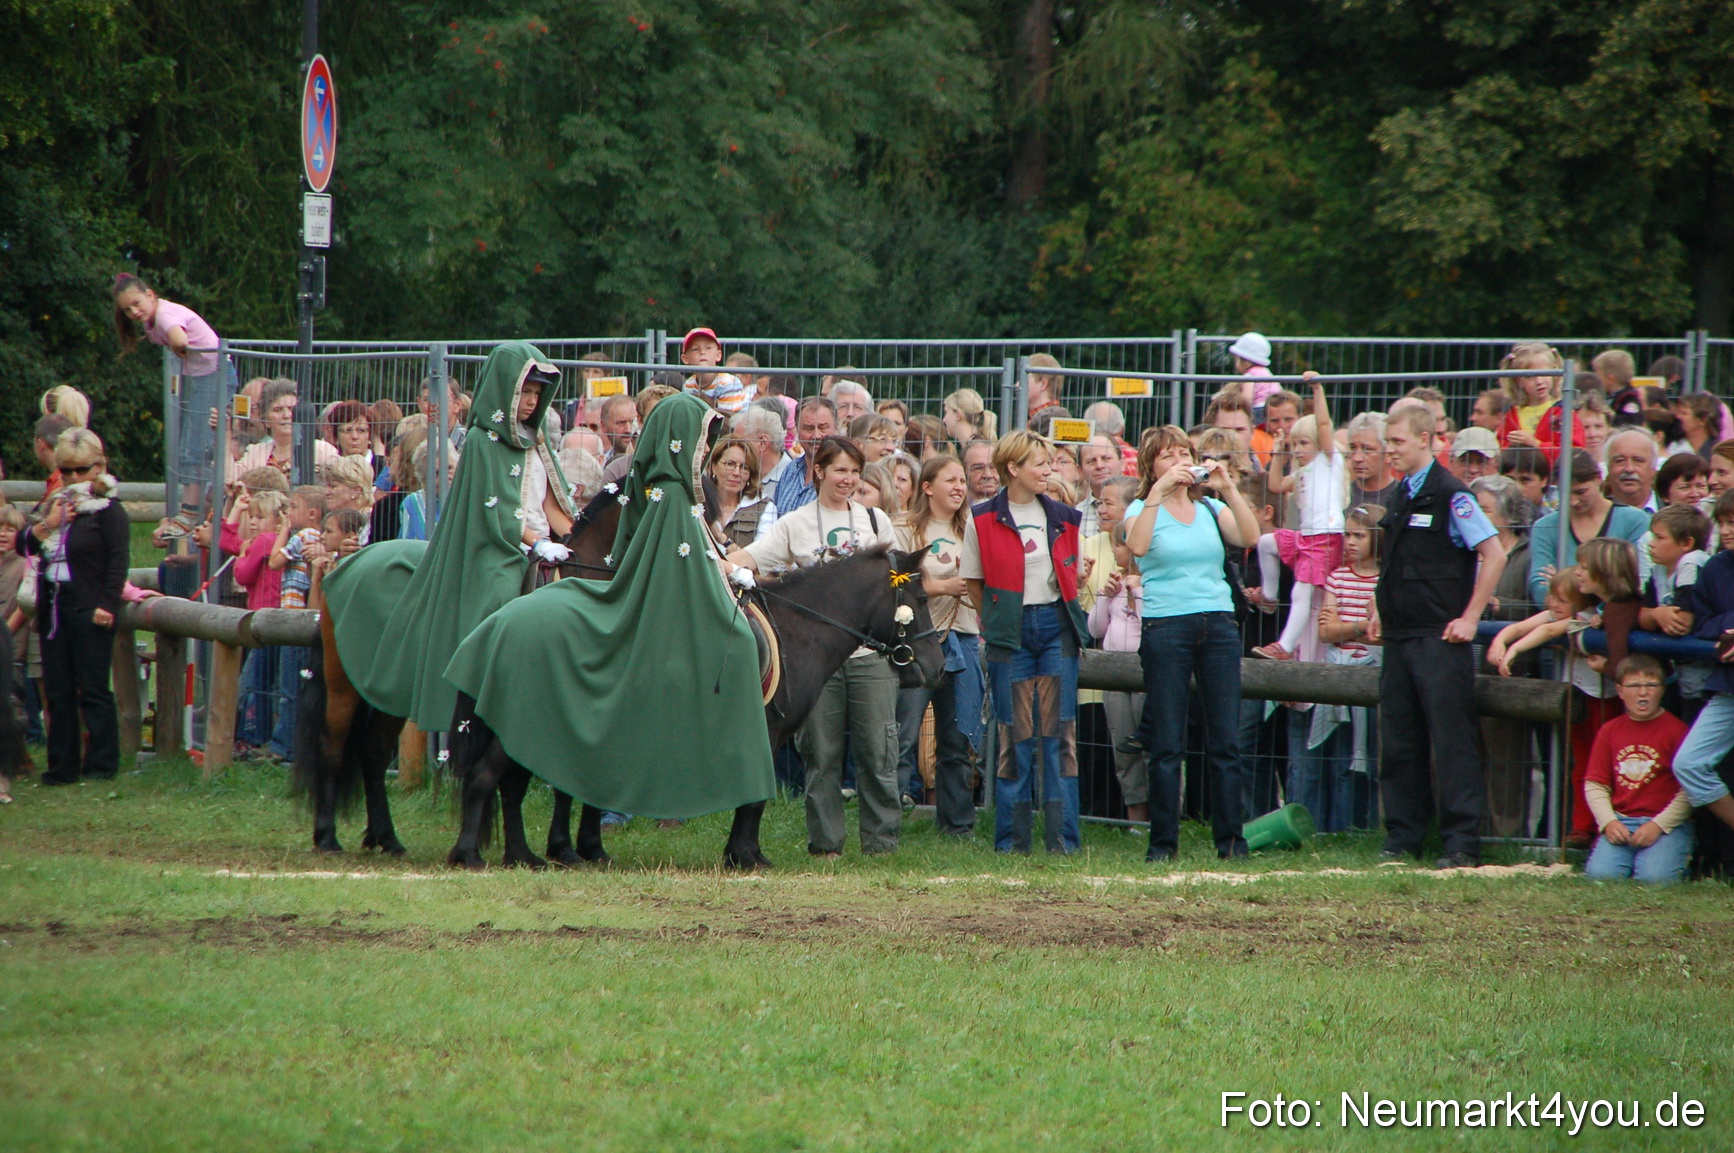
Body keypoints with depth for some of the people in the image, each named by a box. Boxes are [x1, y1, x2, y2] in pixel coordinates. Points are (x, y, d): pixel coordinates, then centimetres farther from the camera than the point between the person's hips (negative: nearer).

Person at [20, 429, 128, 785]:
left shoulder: (108, 510, -6)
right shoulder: (58, 504, 15)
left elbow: (118, 561, -11)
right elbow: (23, 546, 13)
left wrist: (106, 605, -18)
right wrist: (47, 525, -6)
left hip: (89, 609, -7)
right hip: (52, 608, 7)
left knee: (93, 689, -3)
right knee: (57, 691, 8)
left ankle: (102, 765, 3)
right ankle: (62, 766, 12)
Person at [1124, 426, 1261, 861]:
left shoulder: (1210, 509, 13)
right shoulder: (1144, 510, 5)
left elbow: (1249, 537, -4)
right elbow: (1137, 546, -18)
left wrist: (1228, 488, -12)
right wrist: (1160, 491, -20)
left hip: (1218, 624, 3)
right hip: (1166, 625, -3)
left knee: (1226, 741, 0)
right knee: (1166, 744, -2)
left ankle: (1231, 837, 3)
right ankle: (1163, 840, 2)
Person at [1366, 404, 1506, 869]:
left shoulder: (1450, 495, -11)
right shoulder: (1399, 496, 14)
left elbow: (1494, 554, -14)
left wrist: (1470, 618, -14)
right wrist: (1381, 611, 18)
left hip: (1439, 639, -8)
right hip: (1399, 637, 8)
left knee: (1451, 741, -6)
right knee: (1398, 741, 9)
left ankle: (1463, 843, -5)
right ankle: (1403, 836, 15)